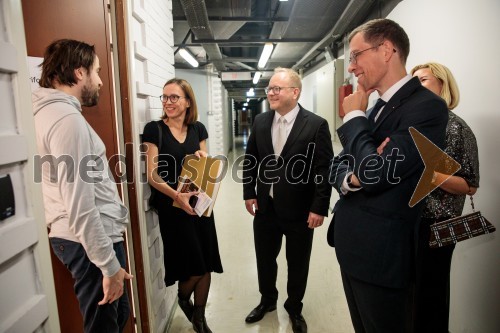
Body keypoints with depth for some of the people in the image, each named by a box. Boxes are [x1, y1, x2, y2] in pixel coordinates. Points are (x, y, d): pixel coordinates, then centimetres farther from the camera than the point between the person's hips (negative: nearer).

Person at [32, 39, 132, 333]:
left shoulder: (55, 112, 13)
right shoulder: (67, 118, -19)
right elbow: (79, 204, -24)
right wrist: (109, 265, -19)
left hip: (87, 238, 10)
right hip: (89, 242, -10)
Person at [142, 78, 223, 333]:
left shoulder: (198, 129, 5)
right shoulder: (154, 129, -6)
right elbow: (152, 174, -11)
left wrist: (202, 158, -11)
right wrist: (177, 195, -24)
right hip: (172, 206, -4)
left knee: (207, 265, 8)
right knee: (193, 266, 0)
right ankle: (183, 297, 36)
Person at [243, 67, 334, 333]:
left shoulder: (316, 125, -12)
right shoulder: (260, 121, 3)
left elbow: (324, 169, -12)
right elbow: (250, 159, 9)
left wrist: (319, 207, -14)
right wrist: (249, 192, 4)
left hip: (299, 210, -4)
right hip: (265, 207, 4)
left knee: (297, 264, 15)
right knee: (265, 259, 20)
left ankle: (294, 308, 41)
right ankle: (267, 300, 46)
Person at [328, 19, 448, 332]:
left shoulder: (427, 105, -17)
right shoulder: (377, 107, 10)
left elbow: (374, 174, -27)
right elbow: (339, 165, 10)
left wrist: (354, 116, -13)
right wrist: (348, 178, -13)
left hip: (381, 252, -8)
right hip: (352, 243, 8)